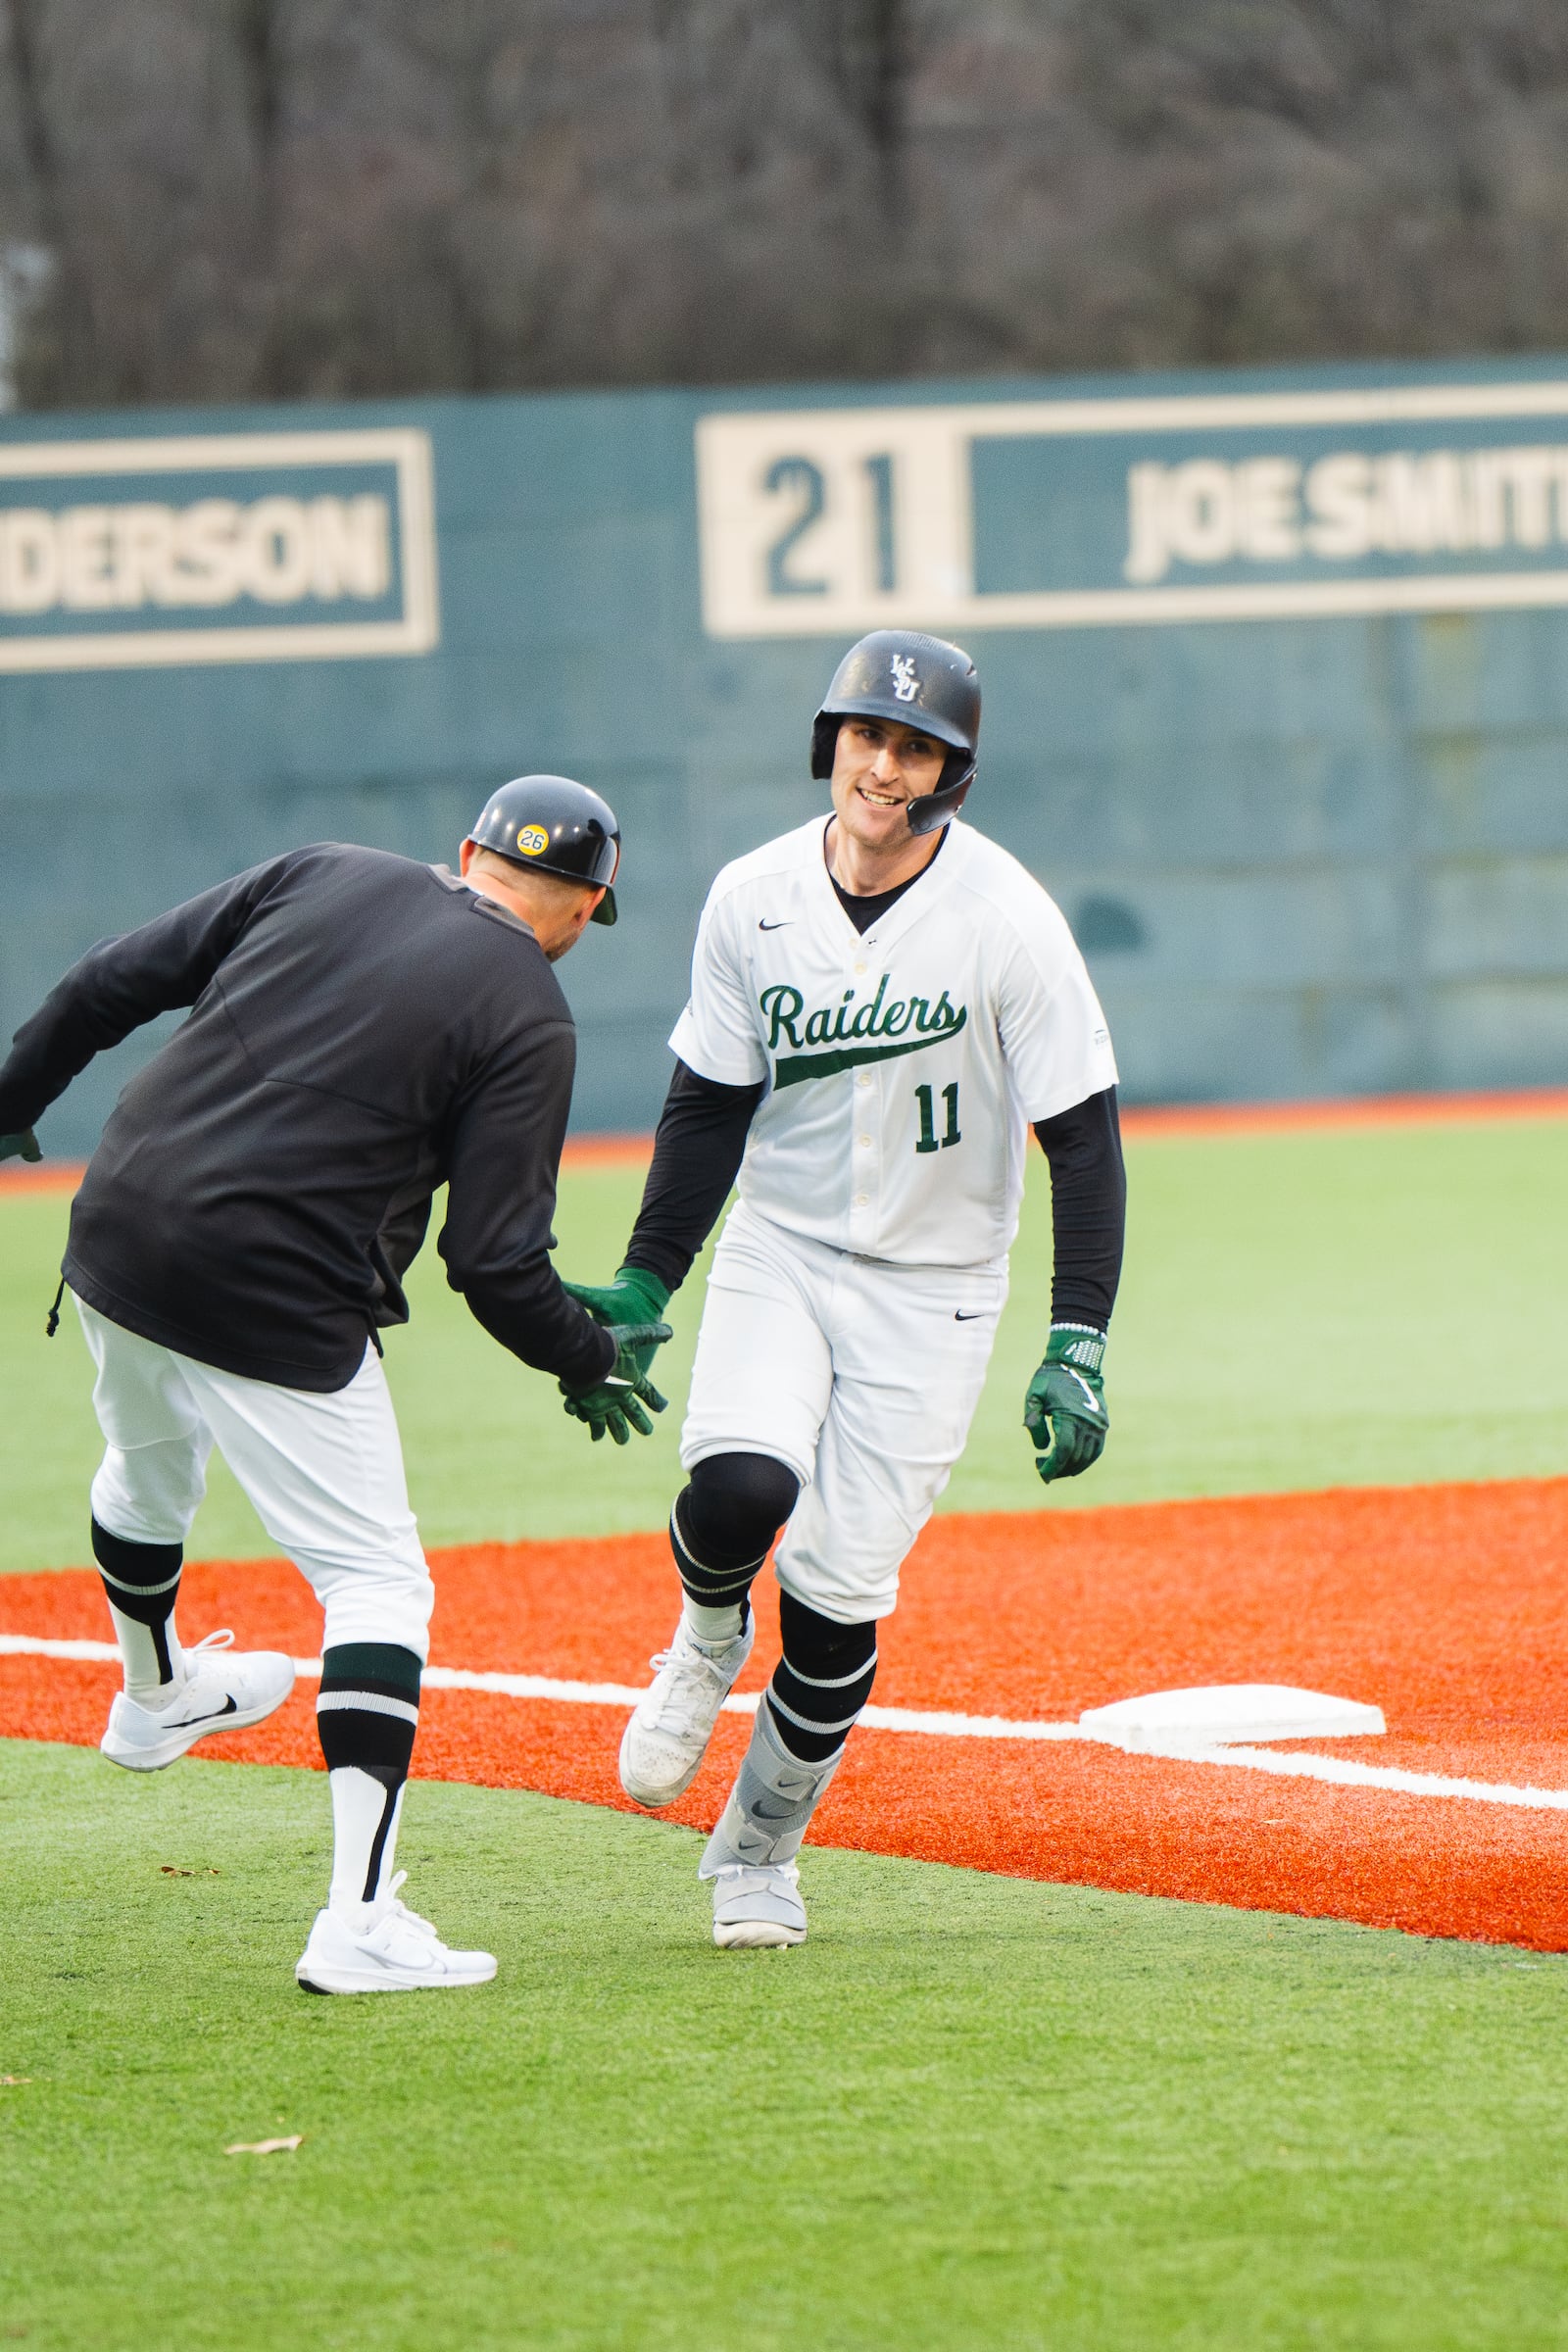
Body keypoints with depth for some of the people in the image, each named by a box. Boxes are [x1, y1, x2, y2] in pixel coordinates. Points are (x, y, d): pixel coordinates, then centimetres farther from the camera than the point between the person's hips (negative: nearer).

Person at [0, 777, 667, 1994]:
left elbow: (111, 982, 8)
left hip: (119, 1240, 6)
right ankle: (359, 1918, -13)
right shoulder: (529, 1015, -5)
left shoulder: (322, 876, 9)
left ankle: (157, 1694, 61)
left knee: (148, 1471, 34)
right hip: (275, 1303, -6)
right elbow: (496, 1260, -9)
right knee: (380, 1582, 0)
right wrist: (592, 1362, 7)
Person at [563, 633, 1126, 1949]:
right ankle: (710, 1640, 10)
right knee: (739, 1487, -26)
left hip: (929, 1293, -2)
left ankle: (761, 1851, 19)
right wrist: (642, 1287, 2)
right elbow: (710, 1106, 7)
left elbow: (1083, 1138, -12)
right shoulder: (754, 903, -5)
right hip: (779, 1254, 2)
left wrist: (1078, 1346, -19)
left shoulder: (1009, 923, -15)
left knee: (840, 1592, -5)